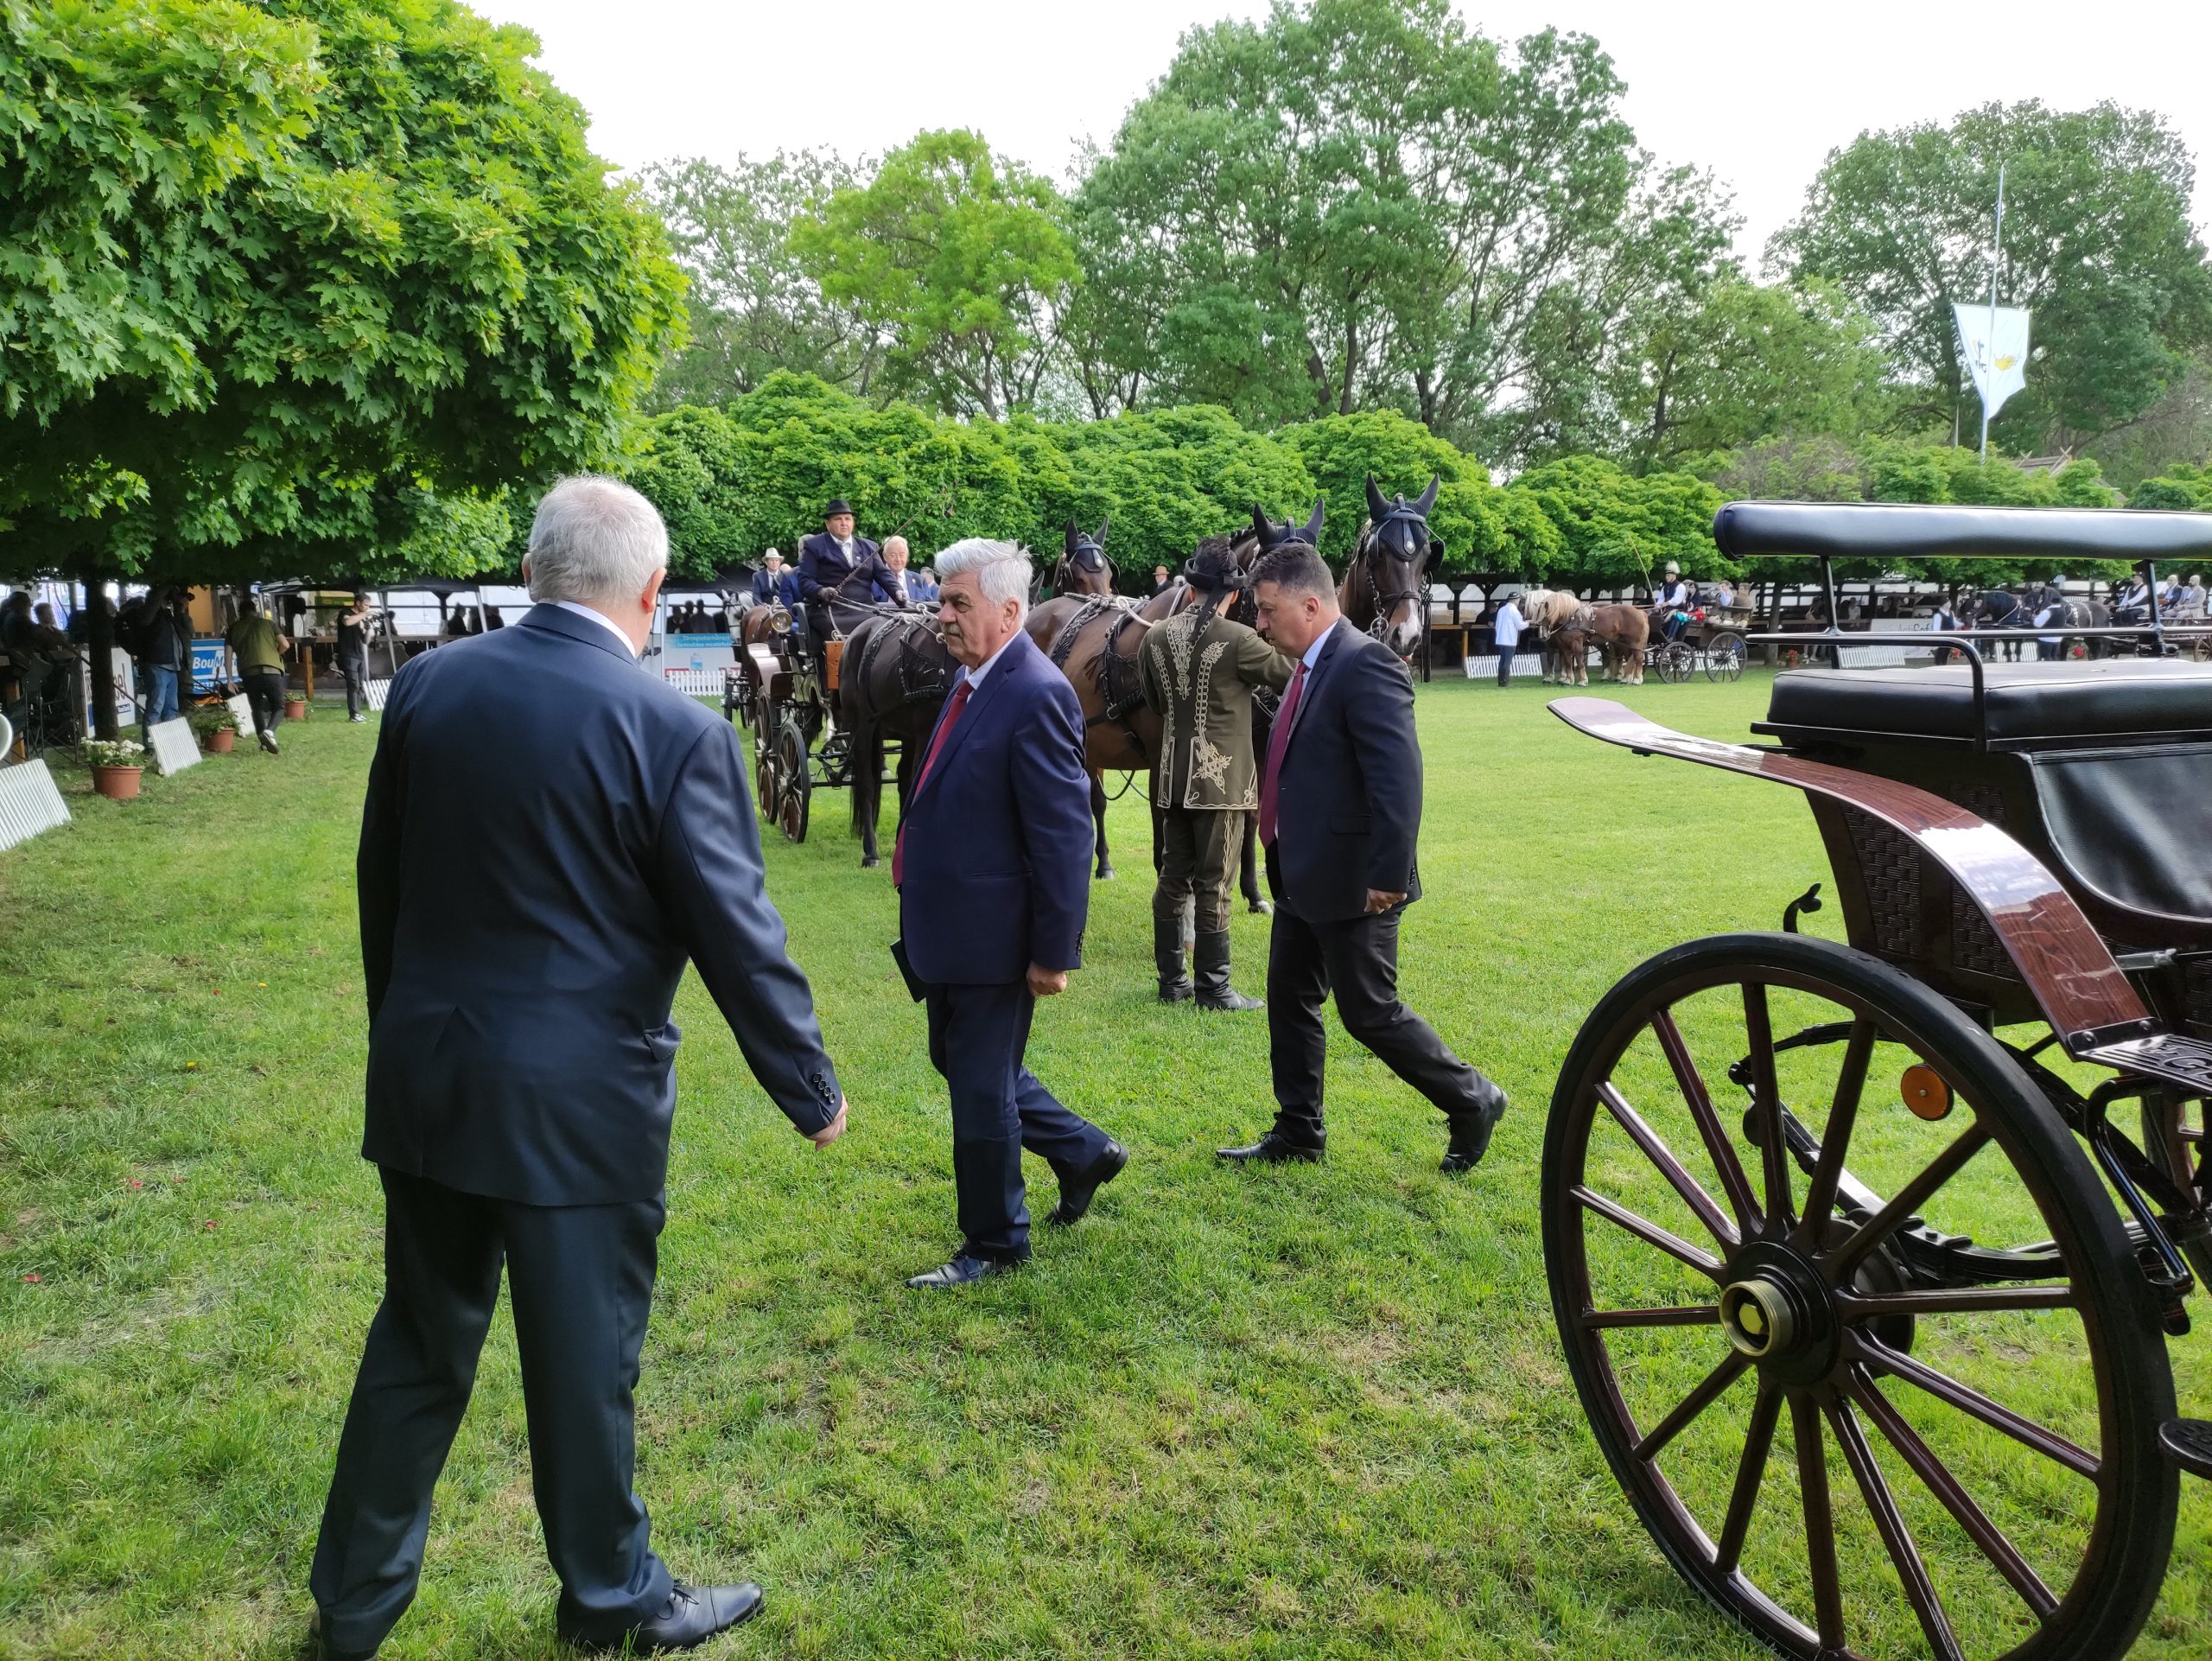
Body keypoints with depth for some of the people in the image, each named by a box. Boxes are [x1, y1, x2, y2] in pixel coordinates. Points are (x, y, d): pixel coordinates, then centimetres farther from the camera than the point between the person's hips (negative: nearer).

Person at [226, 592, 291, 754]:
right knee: (278, 706, 6)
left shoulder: (234, 628, 16)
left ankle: (264, 742, 10)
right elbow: (285, 645, 3)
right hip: (270, 671, -2)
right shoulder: (267, 623, 13)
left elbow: (229, 654, 10)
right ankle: (269, 730, -22)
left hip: (248, 673, 2)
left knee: (257, 708, 16)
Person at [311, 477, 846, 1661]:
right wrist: (811, 1091, 0)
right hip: (579, 1106, -5)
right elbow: (738, 938, -13)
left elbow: (382, 885, 9)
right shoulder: (673, 733, -17)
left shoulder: (428, 686, -1)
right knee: (585, 1359, 12)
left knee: (420, 1343, 20)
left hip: (426, 1082, 5)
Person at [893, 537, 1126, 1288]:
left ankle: (993, 1245, 26)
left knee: (981, 1089, 6)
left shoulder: (1035, 696, -21)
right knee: (959, 1061, 23)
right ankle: (1084, 1152, 40)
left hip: (992, 936, -9)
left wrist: (1054, 953, -20)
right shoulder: (972, 680, 8)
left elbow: (1065, 834, -22)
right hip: (950, 929, 9)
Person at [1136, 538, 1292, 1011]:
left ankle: (1171, 979, 21)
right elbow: (1289, 677, -1)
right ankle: (1213, 986, 8)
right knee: (1213, 884, 1)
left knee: (1173, 876, 14)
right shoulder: (1237, 640, -15)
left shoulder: (1155, 637, 1)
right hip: (1221, 777, -5)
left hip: (1171, 775, 6)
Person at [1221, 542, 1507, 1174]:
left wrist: (1389, 875, -27)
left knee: (1369, 1012, 2)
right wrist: (1283, 859, 16)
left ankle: (1473, 1102, 20)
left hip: (1350, 882, -9)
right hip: (1302, 878, 9)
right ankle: (1298, 1132, 28)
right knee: (1289, 1000, 15)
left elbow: (1399, 777, -26)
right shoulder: (1312, 668, 9)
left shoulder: (1364, 664, -20)